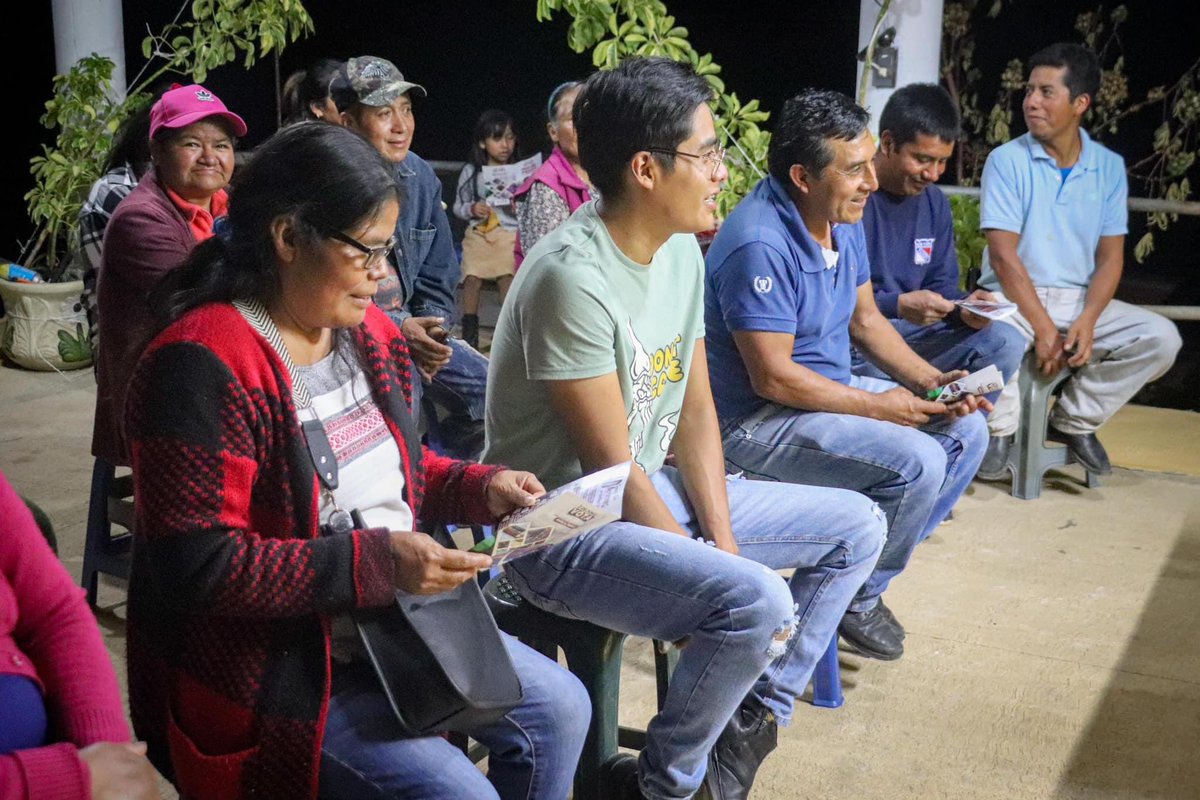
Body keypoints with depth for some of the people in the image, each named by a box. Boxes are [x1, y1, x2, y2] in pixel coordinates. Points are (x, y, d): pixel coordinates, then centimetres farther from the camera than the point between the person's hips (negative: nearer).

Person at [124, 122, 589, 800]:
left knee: (560, 707, 4)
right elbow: (199, 566, -25)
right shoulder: (202, 367, -22)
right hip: (269, 665, -8)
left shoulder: (372, 335, 6)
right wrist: (375, 563, -28)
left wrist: (481, 487, -1)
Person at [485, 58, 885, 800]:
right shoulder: (574, 276, -25)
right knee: (757, 603, -31)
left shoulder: (682, 250, 2)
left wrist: (722, 545, -5)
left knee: (857, 526, 11)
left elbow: (695, 410, 5)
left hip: (655, 492, 9)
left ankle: (751, 720, 15)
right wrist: (715, 575, -15)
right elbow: (612, 468, -22)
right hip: (563, 525, -9)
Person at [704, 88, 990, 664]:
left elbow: (866, 319, 13)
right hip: (758, 420, -10)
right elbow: (773, 378, -26)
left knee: (967, 430, 7)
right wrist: (879, 405, -18)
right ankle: (856, 597, 1)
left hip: (830, 389, 10)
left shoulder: (844, 221, 3)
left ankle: (870, 567, 15)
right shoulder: (760, 246, -26)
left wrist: (931, 381, -1)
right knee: (916, 462, -24)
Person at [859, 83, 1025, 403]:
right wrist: (898, 305, -26)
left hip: (911, 329, 8)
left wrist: (963, 306, -8)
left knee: (1006, 343, -6)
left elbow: (941, 283, 15)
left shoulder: (935, 203, 11)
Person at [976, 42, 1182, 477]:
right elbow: (1004, 254, -13)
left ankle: (1074, 420, 1)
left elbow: (1110, 257, 2)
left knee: (1161, 337, -18)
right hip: (1013, 297, -4)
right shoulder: (1007, 160, -6)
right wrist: (1044, 329, -21)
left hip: (1080, 299, 4)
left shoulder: (1109, 167, 4)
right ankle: (1001, 426, -6)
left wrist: (1086, 321, -17)